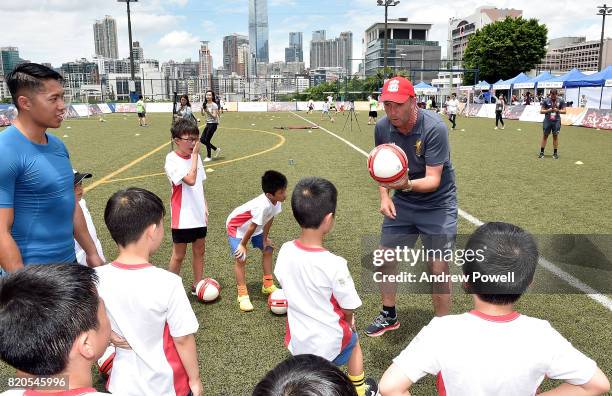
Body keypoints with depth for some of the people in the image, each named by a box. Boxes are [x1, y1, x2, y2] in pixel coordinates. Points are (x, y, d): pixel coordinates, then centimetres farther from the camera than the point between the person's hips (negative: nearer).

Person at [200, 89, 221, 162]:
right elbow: (203, 114, 14)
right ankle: (216, 149, 21)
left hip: (213, 124, -8)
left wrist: (208, 111, -27)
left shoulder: (214, 105, -13)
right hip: (208, 124, 8)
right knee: (202, 139, 6)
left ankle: (208, 157, 11)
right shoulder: (206, 104, 10)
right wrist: (202, 109, -5)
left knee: (207, 140, -5)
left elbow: (214, 116, -16)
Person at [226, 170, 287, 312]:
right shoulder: (263, 205, -41)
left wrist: (265, 237, 1)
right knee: (240, 258, -15)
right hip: (236, 226, -8)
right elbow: (252, 227, -30)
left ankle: (268, 285, 23)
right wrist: (243, 245, -19)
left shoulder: (276, 201, -19)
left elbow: (269, 219, -4)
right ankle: (242, 295, -4)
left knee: (268, 249, 10)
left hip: (254, 226, 8)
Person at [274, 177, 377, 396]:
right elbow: (348, 310, -17)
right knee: (353, 340, 31)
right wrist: (349, 324, 7)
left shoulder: (285, 251, -16)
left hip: (297, 339, 3)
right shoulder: (334, 264, -30)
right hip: (329, 342, -3)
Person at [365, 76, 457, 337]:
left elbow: (433, 180, -28)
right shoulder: (382, 127, -10)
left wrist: (407, 184, -47)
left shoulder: (434, 128, -26)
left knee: (438, 269, -7)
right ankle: (389, 317, 31)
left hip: (437, 204, -5)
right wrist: (384, 196, -7)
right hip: (401, 203, 5)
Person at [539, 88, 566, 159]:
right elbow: (541, 111, 3)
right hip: (547, 121, 0)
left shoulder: (561, 101, 3)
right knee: (545, 135, 2)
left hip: (556, 121, 1)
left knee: (555, 136, 4)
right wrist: (548, 110, -14)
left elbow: (564, 111, 6)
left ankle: (555, 153, 11)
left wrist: (558, 110, -12)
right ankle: (541, 152, 8)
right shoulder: (546, 101, 1)